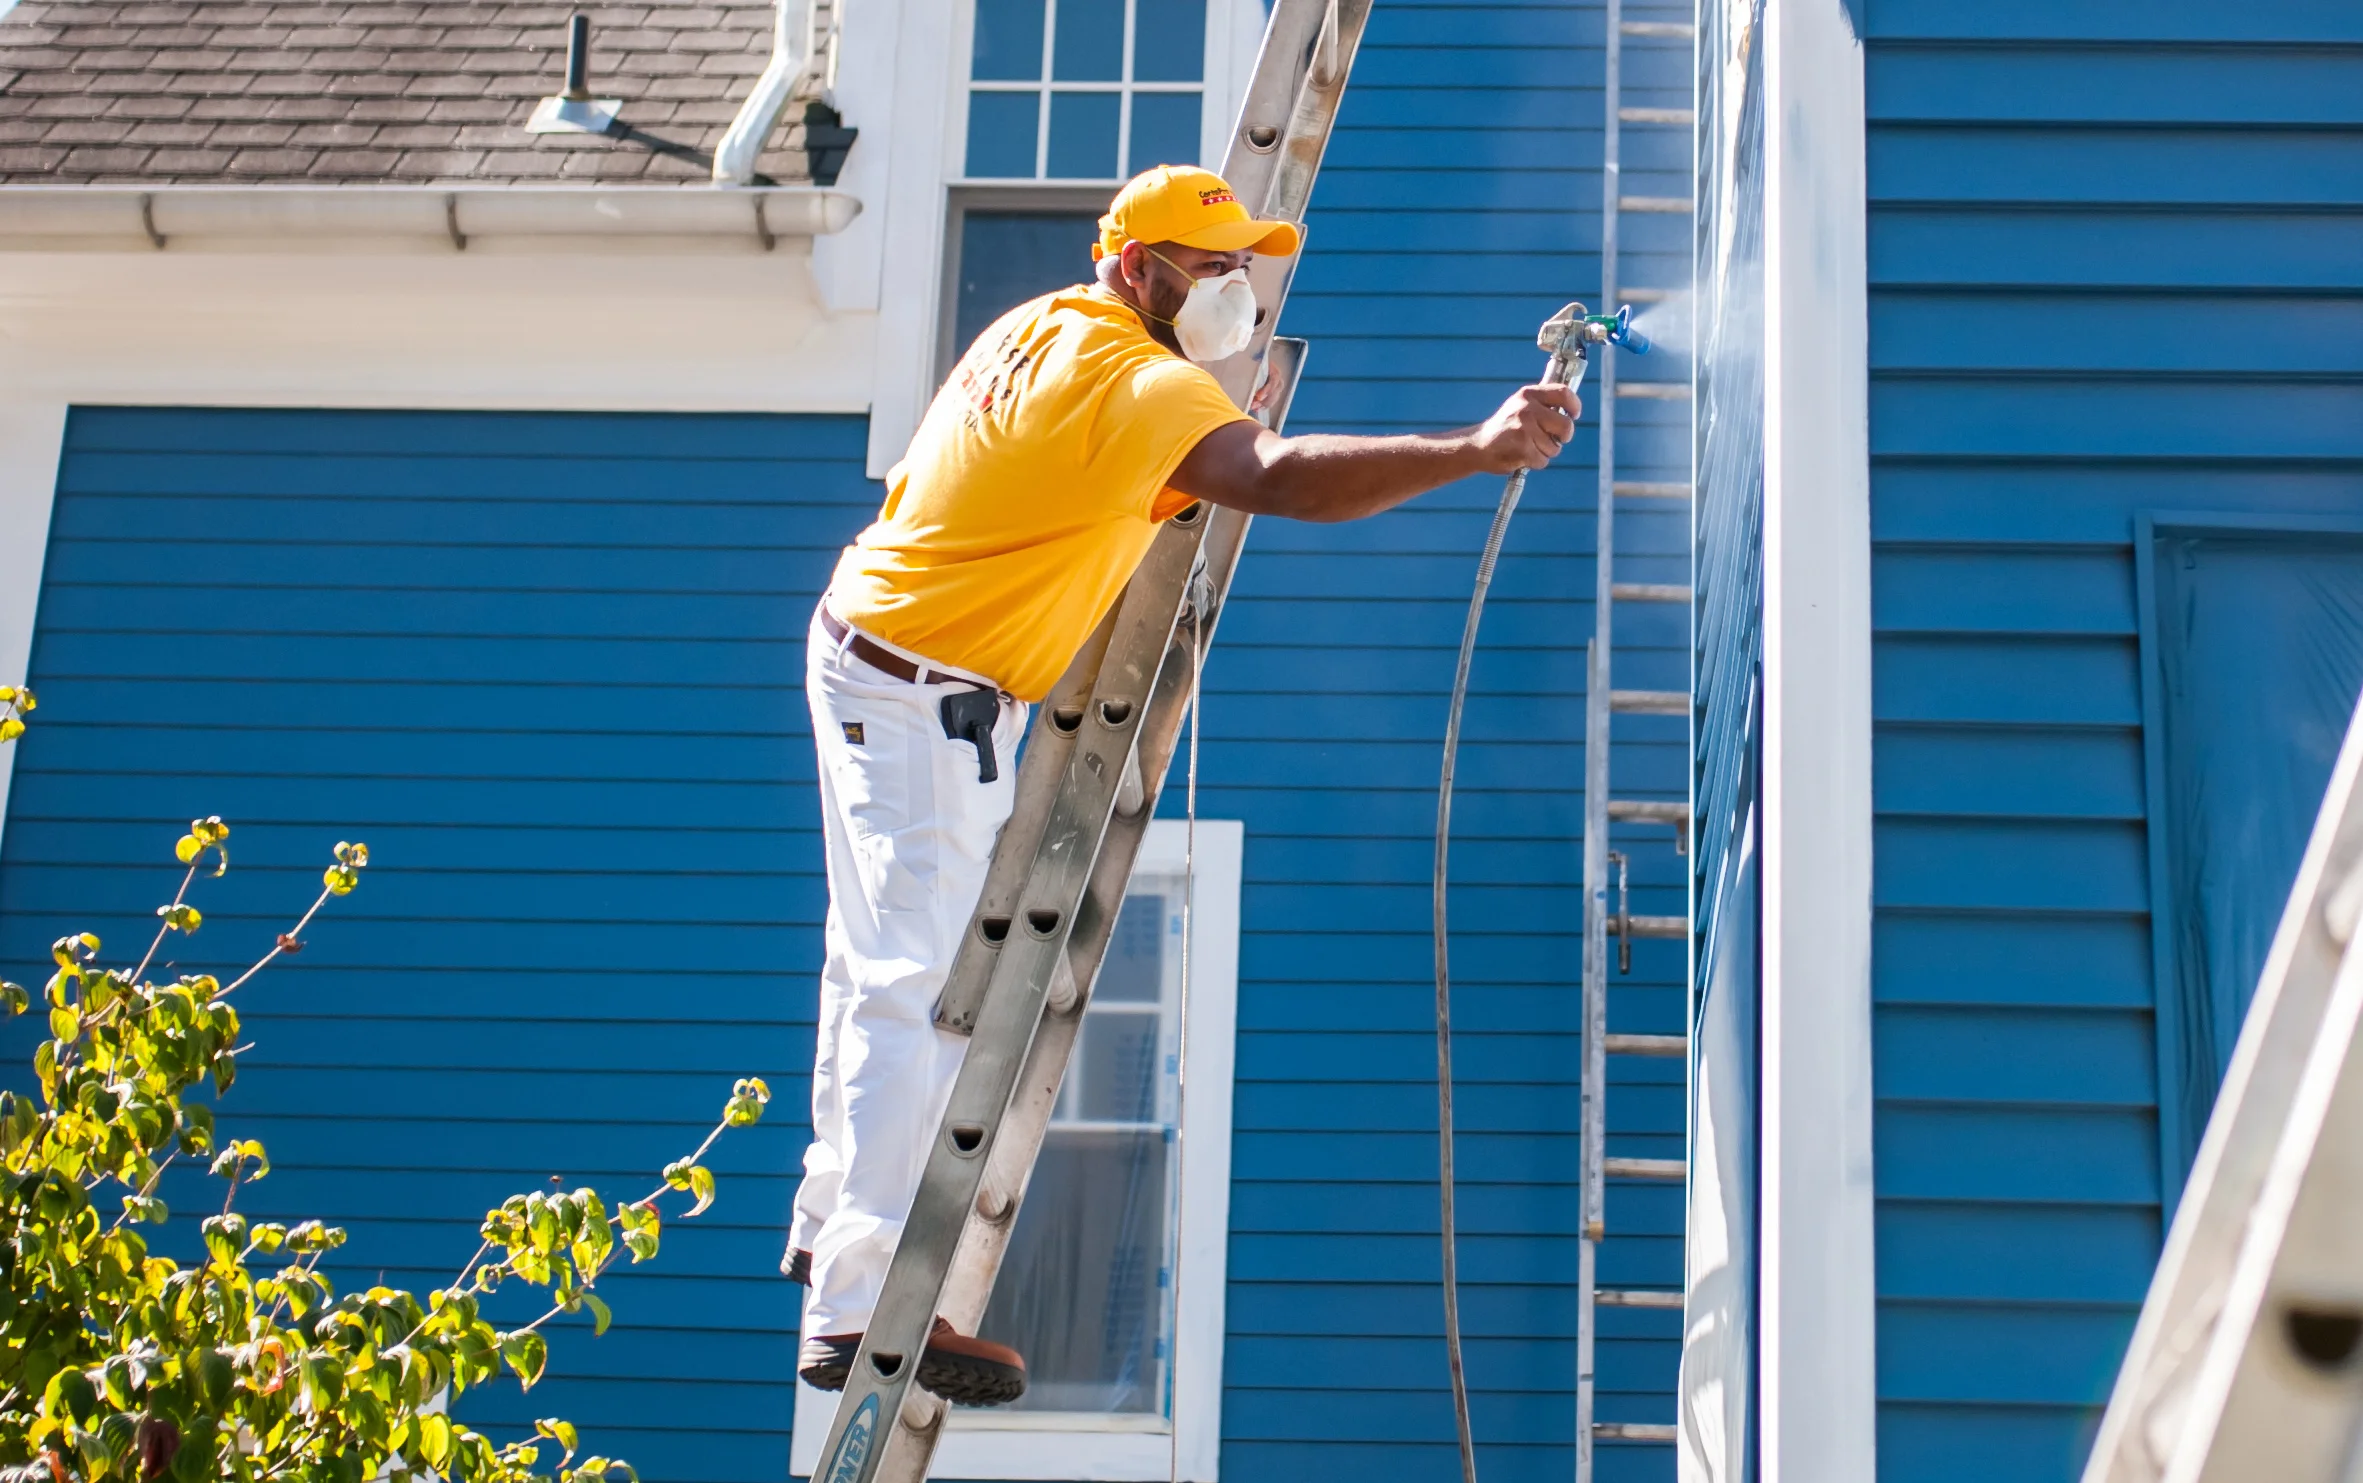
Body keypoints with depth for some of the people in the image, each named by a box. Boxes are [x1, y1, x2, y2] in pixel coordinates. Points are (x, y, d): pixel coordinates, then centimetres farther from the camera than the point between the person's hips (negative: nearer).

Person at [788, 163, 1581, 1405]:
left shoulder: (1041, 328, 7)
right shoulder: (1123, 379, -25)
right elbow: (1274, 478, -41)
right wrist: (1471, 453, -47)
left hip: (876, 659, 11)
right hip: (924, 694, -11)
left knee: (881, 959, 20)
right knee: (925, 986, -12)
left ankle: (834, 1225, 35)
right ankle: (859, 1314, -12)